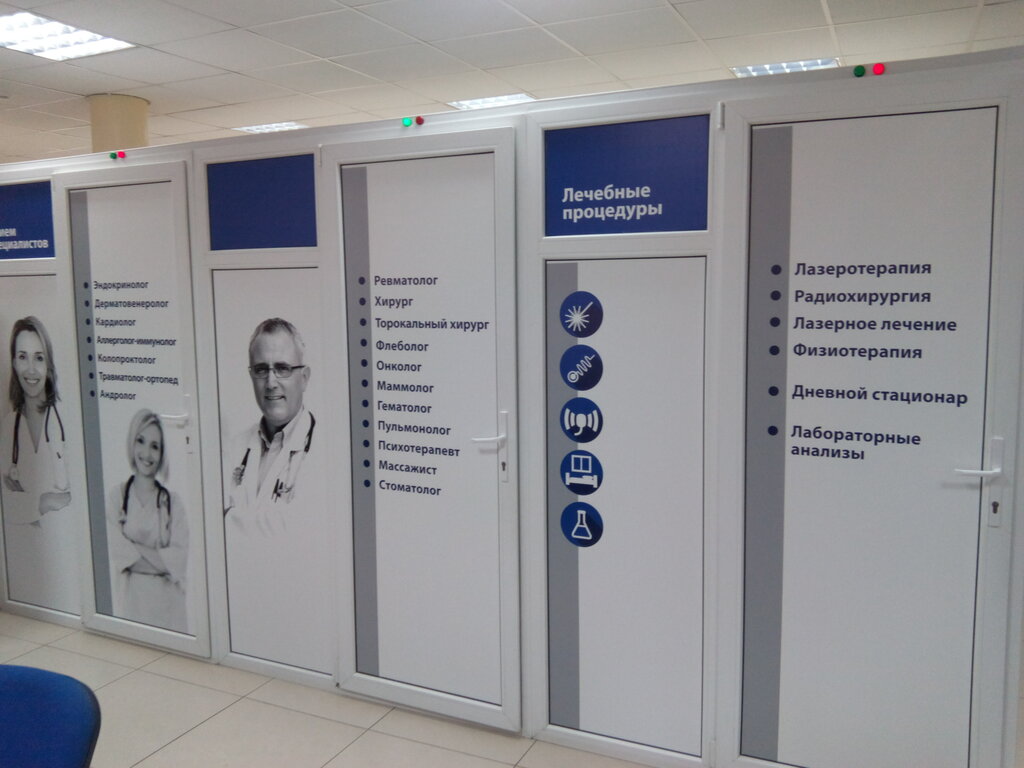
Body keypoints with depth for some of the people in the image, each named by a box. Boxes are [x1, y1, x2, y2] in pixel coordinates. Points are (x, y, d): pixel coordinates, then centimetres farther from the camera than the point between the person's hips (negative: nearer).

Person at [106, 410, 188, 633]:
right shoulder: (116, 496, 1)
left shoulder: (172, 502, 4)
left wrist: (137, 549, -10)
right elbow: (121, 556, -7)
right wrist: (162, 560, -9)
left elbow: (179, 560, -4)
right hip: (131, 600, -1)